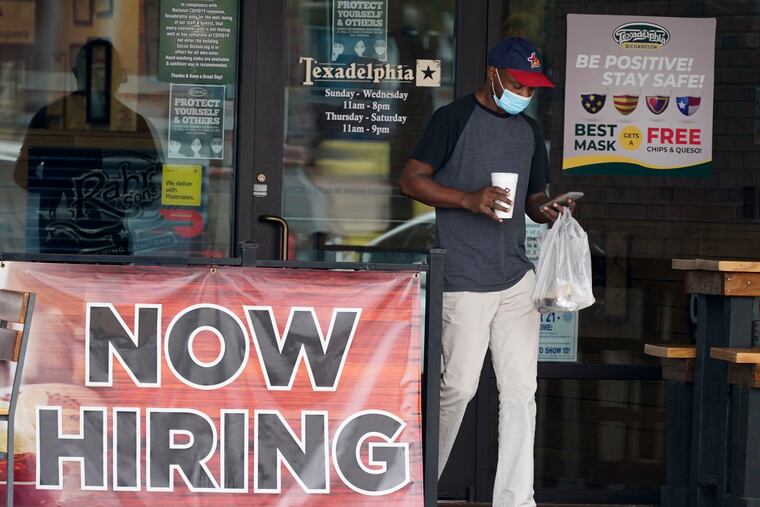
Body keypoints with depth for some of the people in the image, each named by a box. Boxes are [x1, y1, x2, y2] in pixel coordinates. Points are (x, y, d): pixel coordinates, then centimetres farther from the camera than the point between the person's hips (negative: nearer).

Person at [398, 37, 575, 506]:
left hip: (517, 278, 6)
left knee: (520, 389, 2)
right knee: (459, 386, -5)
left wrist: (547, 210, 1)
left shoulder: (529, 131, 16)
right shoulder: (455, 118, -3)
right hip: (465, 280, -6)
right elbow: (411, 180, -6)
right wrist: (469, 199, -19)